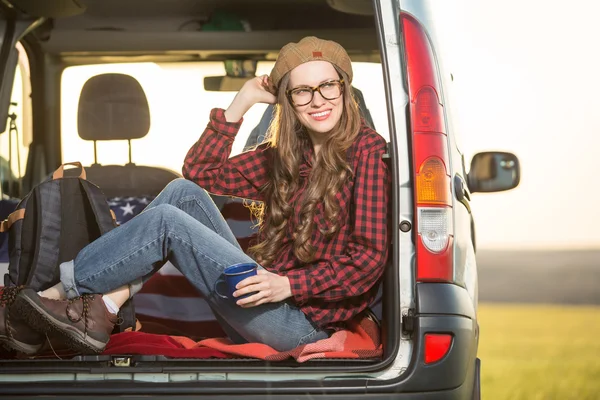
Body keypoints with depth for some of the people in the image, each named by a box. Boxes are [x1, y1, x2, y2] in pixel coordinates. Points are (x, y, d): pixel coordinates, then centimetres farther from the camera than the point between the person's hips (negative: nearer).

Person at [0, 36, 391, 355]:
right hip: (264, 299, 8)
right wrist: (241, 102, 7)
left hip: (306, 322, -8)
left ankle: (55, 292, -1)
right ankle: (101, 312, -13)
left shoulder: (366, 150, -8)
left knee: (166, 220, -13)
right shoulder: (287, 154, 14)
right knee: (184, 192, -1)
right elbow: (200, 171, 15)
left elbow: (369, 257, -15)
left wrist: (289, 284, -24)